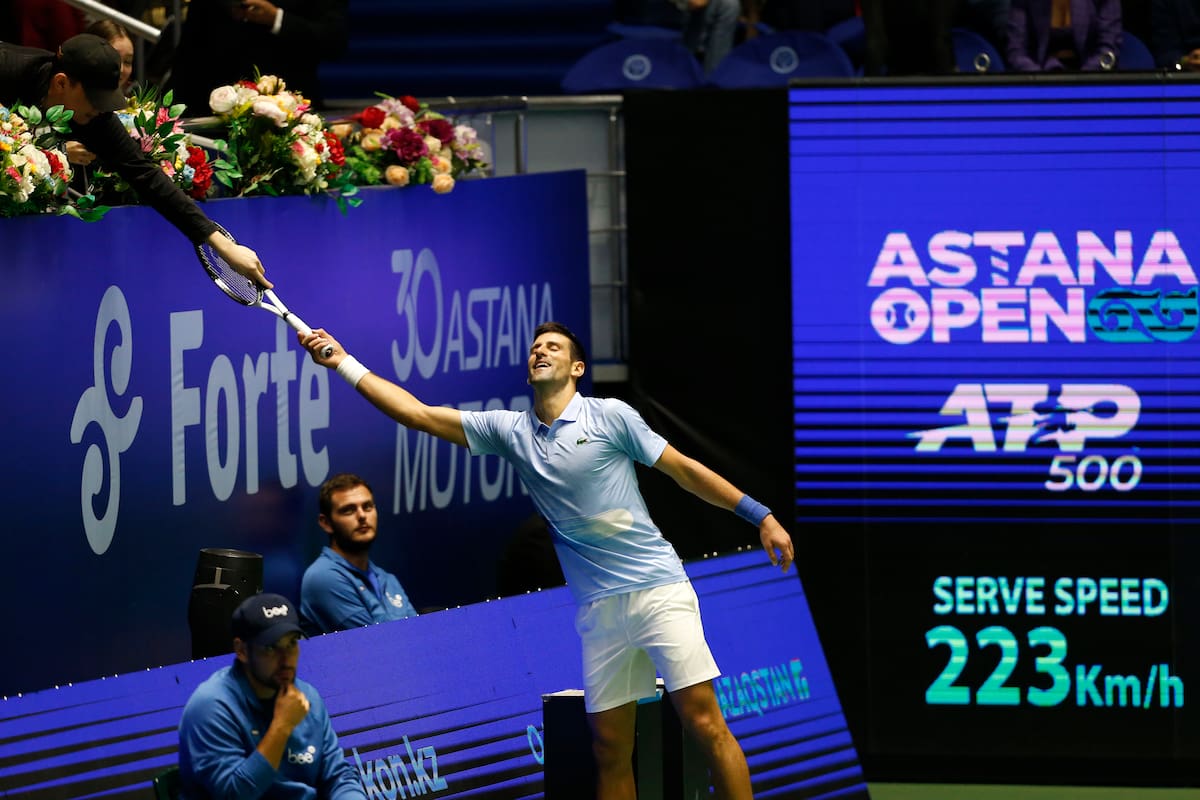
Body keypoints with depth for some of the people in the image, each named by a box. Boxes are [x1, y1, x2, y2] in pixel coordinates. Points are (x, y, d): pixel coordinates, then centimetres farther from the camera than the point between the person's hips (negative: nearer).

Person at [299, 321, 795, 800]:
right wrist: (343, 363, 7)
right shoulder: (511, 431, 10)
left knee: (704, 721, -10)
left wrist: (759, 515, 1)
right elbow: (417, 414, 11)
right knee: (609, 748, 3)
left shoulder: (610, 416, -1)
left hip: (656, 591, -4)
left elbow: (684, 469, 4)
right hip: (599, 609, 4)